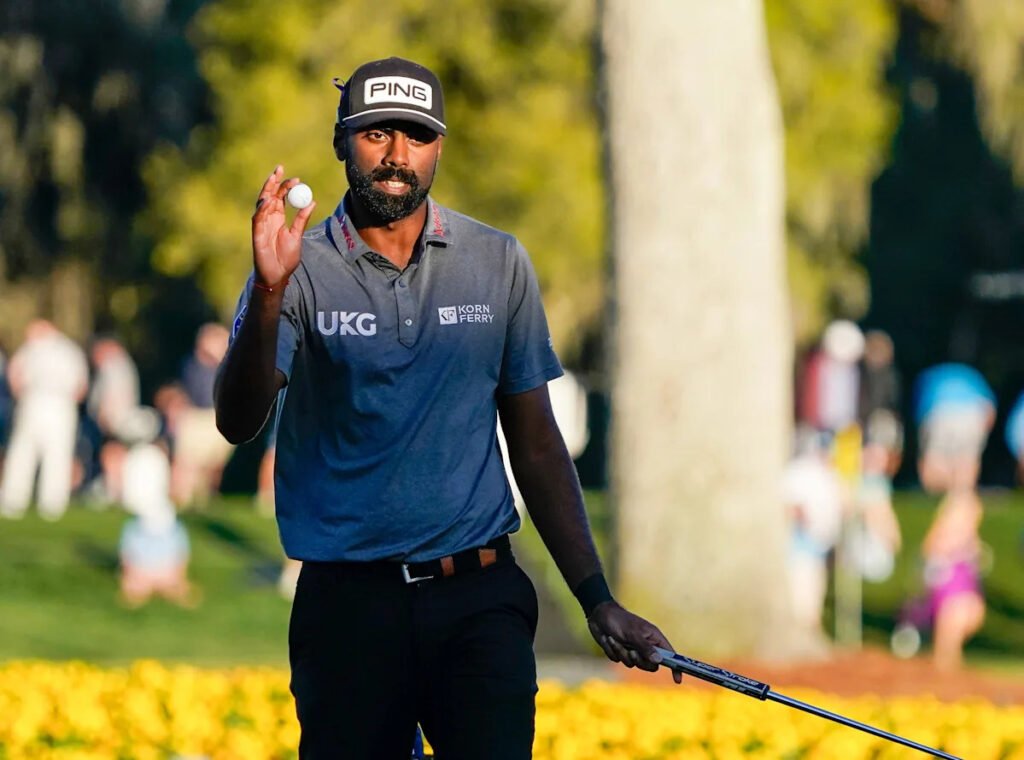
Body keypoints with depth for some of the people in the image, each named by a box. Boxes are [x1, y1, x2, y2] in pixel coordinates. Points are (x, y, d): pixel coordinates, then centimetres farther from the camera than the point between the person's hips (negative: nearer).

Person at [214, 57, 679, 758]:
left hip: (479, 595, 1)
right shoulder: (304, 270, 1)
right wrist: (269, 293, -29)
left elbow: (536, 443, 13)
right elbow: (238, 423, -14)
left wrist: (598, 601, 9)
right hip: (349, 598, -1)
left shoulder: (498, 264, 8)